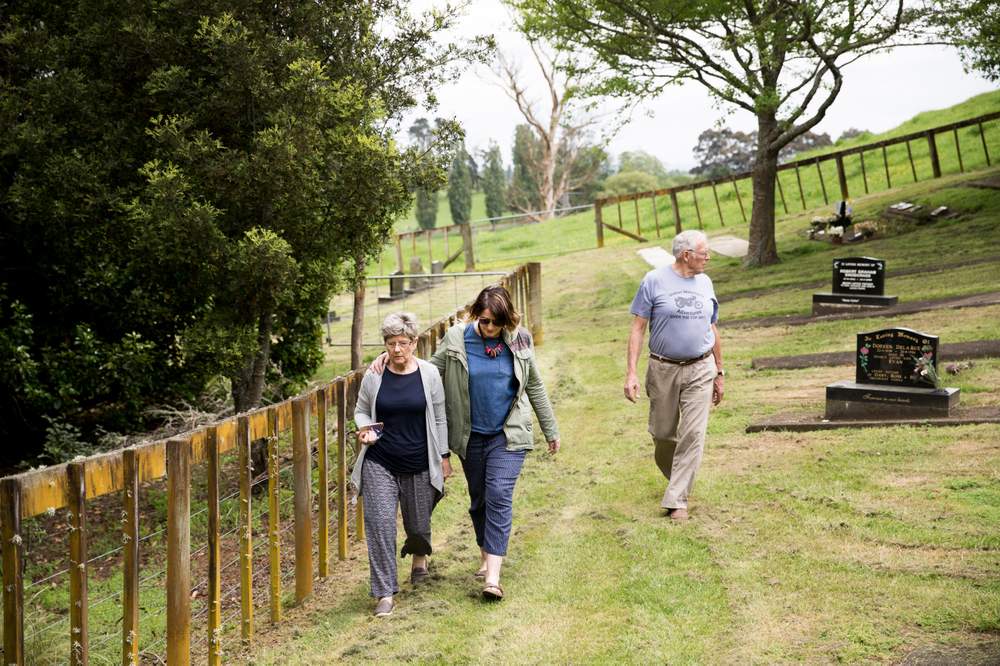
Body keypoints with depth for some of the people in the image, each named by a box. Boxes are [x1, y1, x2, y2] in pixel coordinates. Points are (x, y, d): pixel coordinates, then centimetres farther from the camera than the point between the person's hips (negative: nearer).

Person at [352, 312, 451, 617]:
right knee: (379, 524, -11)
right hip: (380, 464, 0)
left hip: (419, 465, 0)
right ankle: (385, 594, -5)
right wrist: (365, 429, -11)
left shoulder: (429, 374, -3)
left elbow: (439, 418, 4)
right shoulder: (373, 376, -3)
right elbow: (361, 410, 10)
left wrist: (444, 456, 4)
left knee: (418, 523, 14)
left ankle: (419, 557, 51)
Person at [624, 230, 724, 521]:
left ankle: (676, 500, -1)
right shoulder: (654, 281, -6)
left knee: (693, 435, -6)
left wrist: (719, 373, 18)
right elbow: (638, 328, -5)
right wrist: (631, 373, -12)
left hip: (700, 369, 2)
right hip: (663, 369, -2)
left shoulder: (705, 283, 7)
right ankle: (676, 477, 36)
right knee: (663, 433, 9)